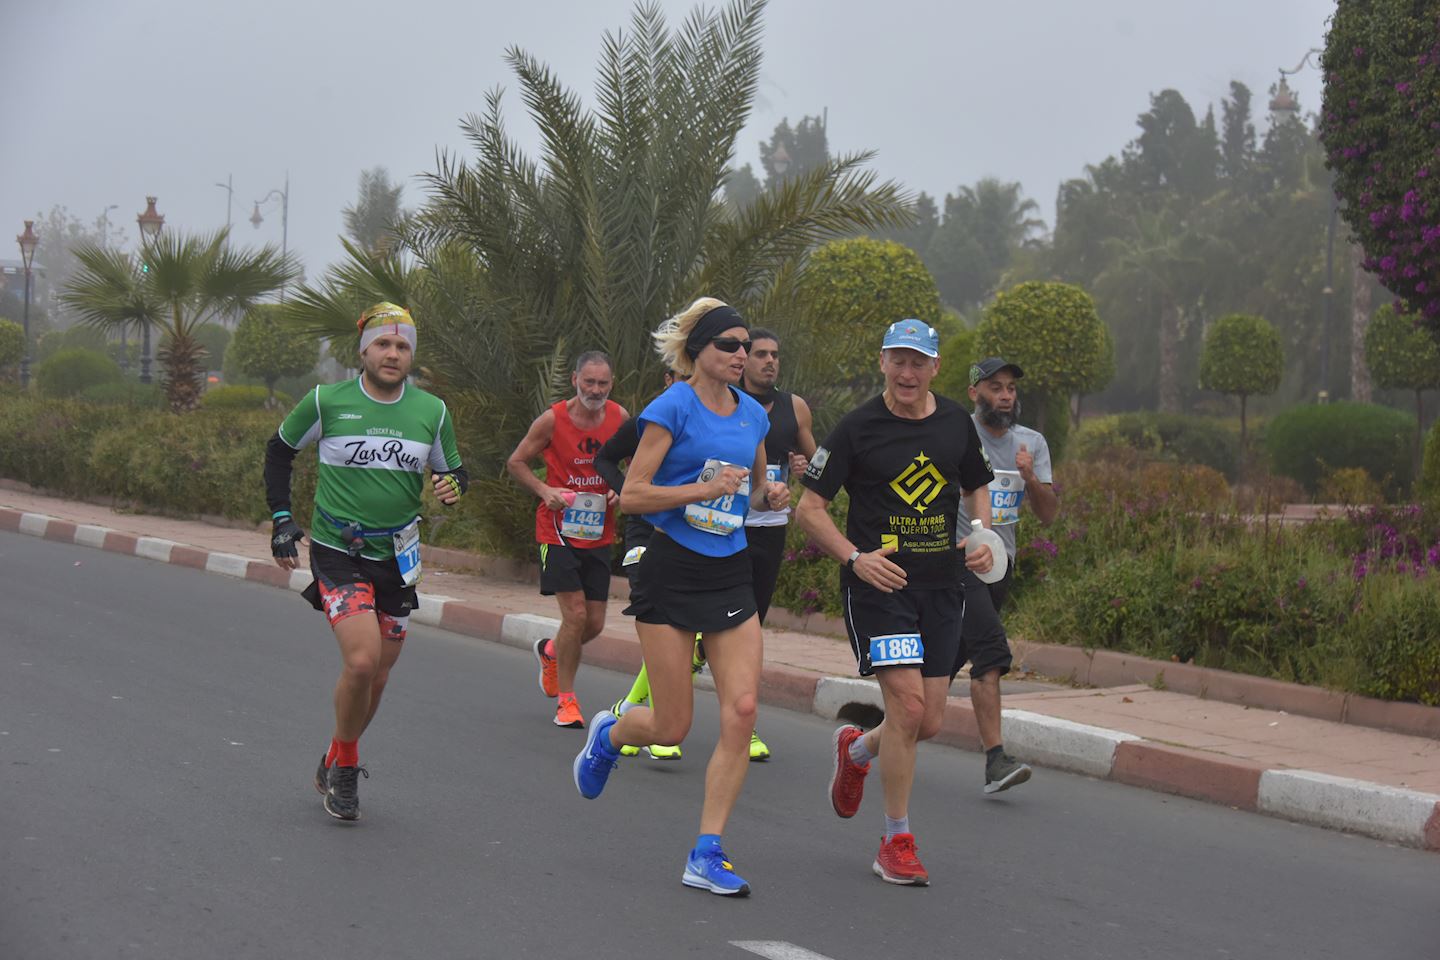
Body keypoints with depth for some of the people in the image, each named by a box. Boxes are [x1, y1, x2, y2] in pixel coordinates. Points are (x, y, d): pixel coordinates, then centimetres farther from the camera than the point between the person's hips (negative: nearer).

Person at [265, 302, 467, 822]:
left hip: (396, 558, 4)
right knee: (362, 661, -20)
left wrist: (455, 483, -9)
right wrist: (281, 517, 3)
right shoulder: (326, 401, -5)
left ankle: (335, 767, 34)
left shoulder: (432, 411, 2)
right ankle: (345, 764, 4)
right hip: (337, 551, -4)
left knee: (377, 677, 10)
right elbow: (280, 450, 10)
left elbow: (451, 468, 15)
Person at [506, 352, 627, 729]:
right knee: (575, 614, -13)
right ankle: (566, 700, 4)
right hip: (559, 529, -4)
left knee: (595, 624, 6)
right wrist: (545, 491, -14)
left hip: (599, 533, 4)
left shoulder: (620, 418, 0)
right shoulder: (552, 420, -10)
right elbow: (516, 462, 1)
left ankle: (549, 652, 40)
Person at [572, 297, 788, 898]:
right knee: (672, 727, -2)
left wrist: (769, 495, 2)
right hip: (672, 571, -5)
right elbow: (631, 495, -12)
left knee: (742, 710, -9)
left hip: (730, 572, 5)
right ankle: (609, 734, 36)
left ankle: (706, 856, -2)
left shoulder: (753, 415, 10)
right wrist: (707, 489, -20)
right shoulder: (672, 408, -8)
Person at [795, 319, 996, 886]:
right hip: (877, 583, -5)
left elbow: (977, 488, 23)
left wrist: (983, 541, 3)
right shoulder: (857, 428, -7)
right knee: (908, 703, -16)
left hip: (941, 585, 5)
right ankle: (896, 843, -2)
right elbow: (809, 508, -4)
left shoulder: (956, 422, 7)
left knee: (929, 723, 4)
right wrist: (855, 557, -18)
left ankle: (856, 750, 39)